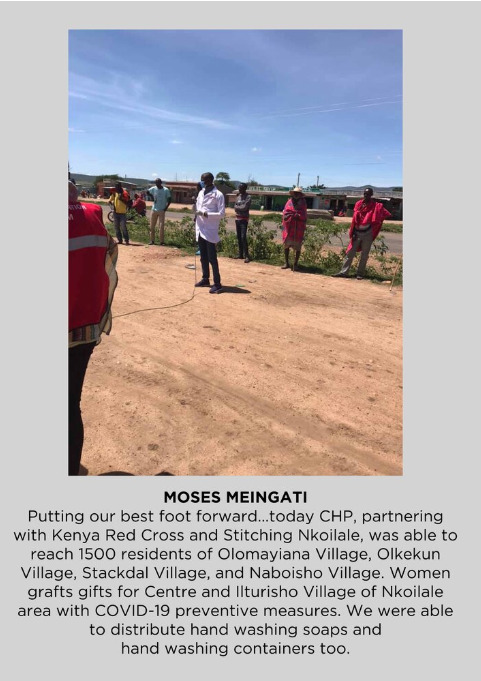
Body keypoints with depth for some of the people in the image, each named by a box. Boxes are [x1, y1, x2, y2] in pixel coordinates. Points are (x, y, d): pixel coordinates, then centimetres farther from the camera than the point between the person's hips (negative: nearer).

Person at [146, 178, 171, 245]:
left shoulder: (166, 190, -4)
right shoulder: (153, 189, 4)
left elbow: (169, 199, -2)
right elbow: (148, 191, 21)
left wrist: (166, 207, -10)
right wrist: (152, 198, 10)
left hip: (162, 211, -3)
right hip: (154, 210, 4)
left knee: (161, 226, -7)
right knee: (152, 226, 5)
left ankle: (162, 241, -3)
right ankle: (152, 241, 13)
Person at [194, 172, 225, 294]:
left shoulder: (218, 195, -8)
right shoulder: (201, 193, 13)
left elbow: (221, 214, -13)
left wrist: (205, 214, -19)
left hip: (210, 231, -7)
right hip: (200, 229, 7)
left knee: (212, 258, -7)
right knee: (203, 257, 13)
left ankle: (217, 284, -3)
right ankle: (205, 279, 24)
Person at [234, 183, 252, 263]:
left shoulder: (248, 197, -7)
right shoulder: (238, 196, 14)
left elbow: (244, 207, -16)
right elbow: (235, 207, 7)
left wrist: (237, 207, -3)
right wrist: (240, 207, -9)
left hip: (244, 219, -7)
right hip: (237, 218, 7)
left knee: (243, 237, -16)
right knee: (239, 237, 8)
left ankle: (246, 256, -15)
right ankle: (240, 254, 15)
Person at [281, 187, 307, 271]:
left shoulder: (302, 204, 5)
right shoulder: (289, 202, 6)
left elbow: (304, 217, -6)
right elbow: (285, 215, -4)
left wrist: (292, 214, -10)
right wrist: (297, 215, -10)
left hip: (299, 230, -1)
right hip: (288, 228, 1)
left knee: (298, 248, 1)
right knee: (286, 246, 4)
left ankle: (295, 264, 12)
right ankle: (286, 263, 17)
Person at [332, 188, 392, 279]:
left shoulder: (375, 206, -2)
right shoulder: (358, 204, 5)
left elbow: (385, 214, -7)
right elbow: (354, 219, 4)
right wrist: (353, 233, -1)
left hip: (367, 233, -2)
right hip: (357, 232, 2)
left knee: (364, 255, 4)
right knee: (350, 253, 1)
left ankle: (360, 273, 11)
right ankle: (343, 272, 4)